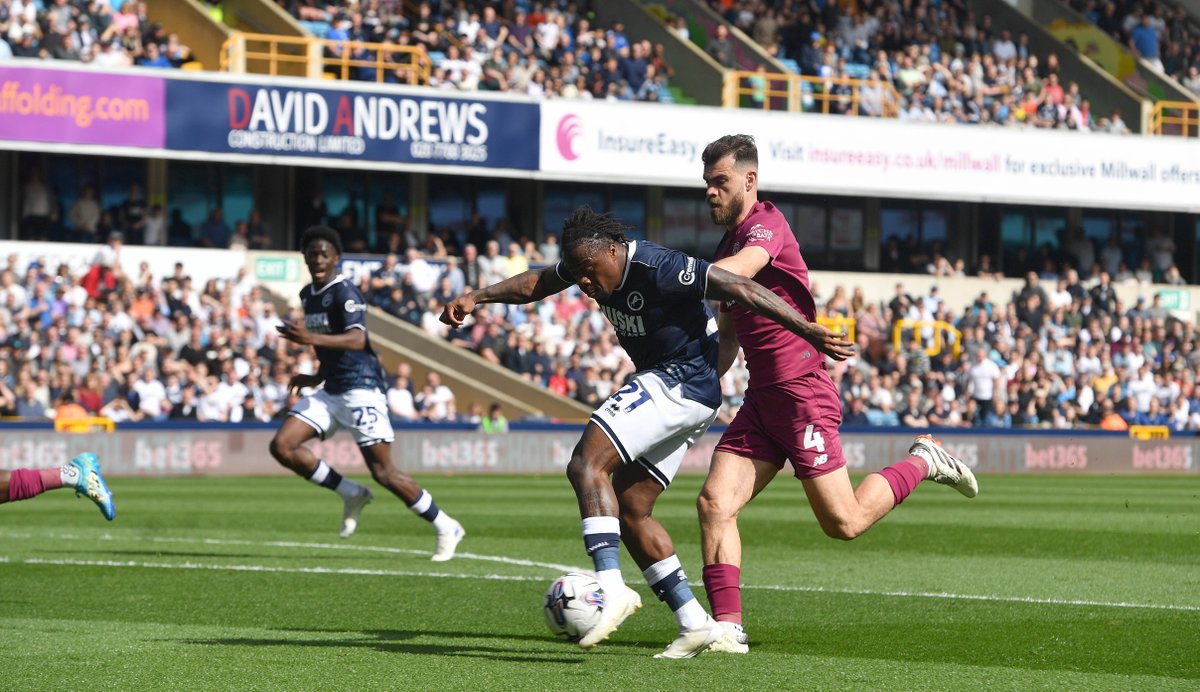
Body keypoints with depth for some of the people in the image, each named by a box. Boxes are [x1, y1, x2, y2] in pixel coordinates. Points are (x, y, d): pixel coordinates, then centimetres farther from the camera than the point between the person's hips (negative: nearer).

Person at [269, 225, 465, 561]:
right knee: (282, 446, -7)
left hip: (361, 388, -9)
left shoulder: (344, 292, -13)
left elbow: (357, 340, -30)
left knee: (384, 473, -11)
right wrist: (316, 378, 20)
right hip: (331, 391, 9)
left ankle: (446, 528, 5)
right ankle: (352, 494, 7)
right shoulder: (308, 295, 14)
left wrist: (313, 339, -44)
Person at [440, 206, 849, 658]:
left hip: (682, 382, -10)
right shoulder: (590, 262, 4)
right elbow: (536, 283, 19)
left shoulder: (657, 268, -21)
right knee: (629, 510, 8)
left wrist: (811, 331, -23)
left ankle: (613, 591, -32)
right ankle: (694, 623, 8)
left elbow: (742, 290, -22)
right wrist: (476, 298, 8)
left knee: (587, 463, -22)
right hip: (662, 385, 10)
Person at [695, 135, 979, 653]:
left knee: (844, 522, -5)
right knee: (714, 502, -8)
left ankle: (923, 462, 18)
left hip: (801, 392, -8)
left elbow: (739, 269, -34)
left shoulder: (766, 224, -11)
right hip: (761, 397, 8)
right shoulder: (728, 246, 17)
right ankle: (728, 626, -9)